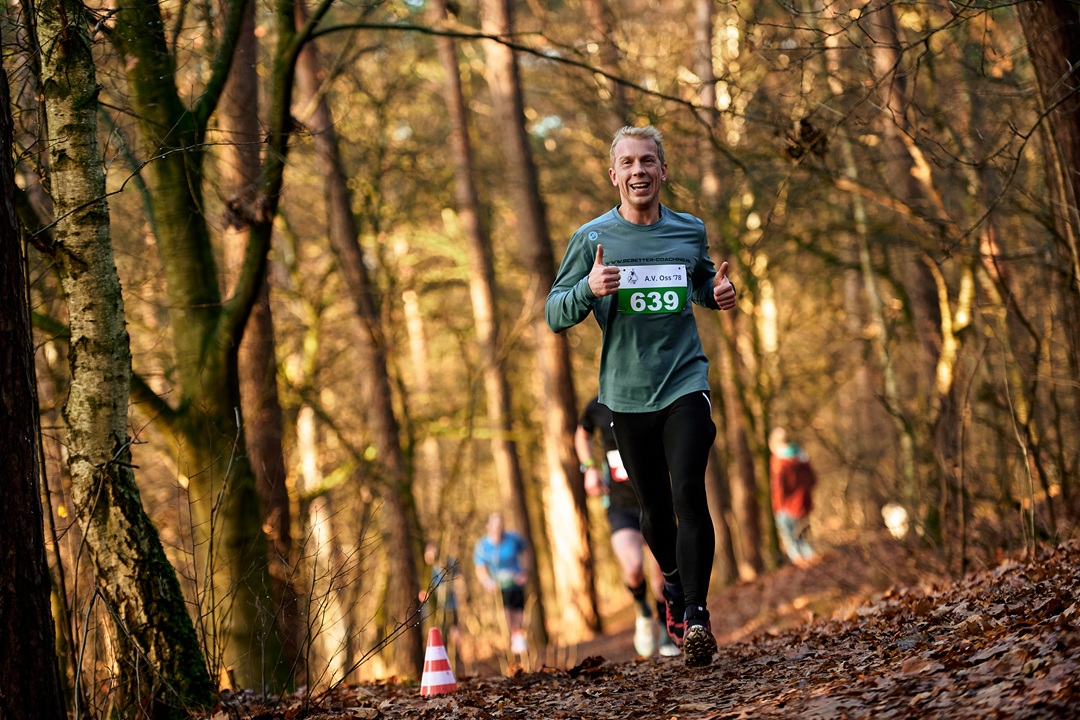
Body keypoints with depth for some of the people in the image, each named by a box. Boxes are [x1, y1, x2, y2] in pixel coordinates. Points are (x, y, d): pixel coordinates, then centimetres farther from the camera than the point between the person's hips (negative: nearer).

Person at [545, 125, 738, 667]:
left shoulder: (690, 232, 5)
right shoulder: (592, 239, -1)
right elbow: (555, 314, 0)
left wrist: (719, 293, 0)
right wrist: (588, 289, -21)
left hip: (685, 383, 0)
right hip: (628, 393, 1)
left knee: (689, 494, -17)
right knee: (654, 508, 11)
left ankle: (695, 615, -17)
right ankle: (674, 581, 40)